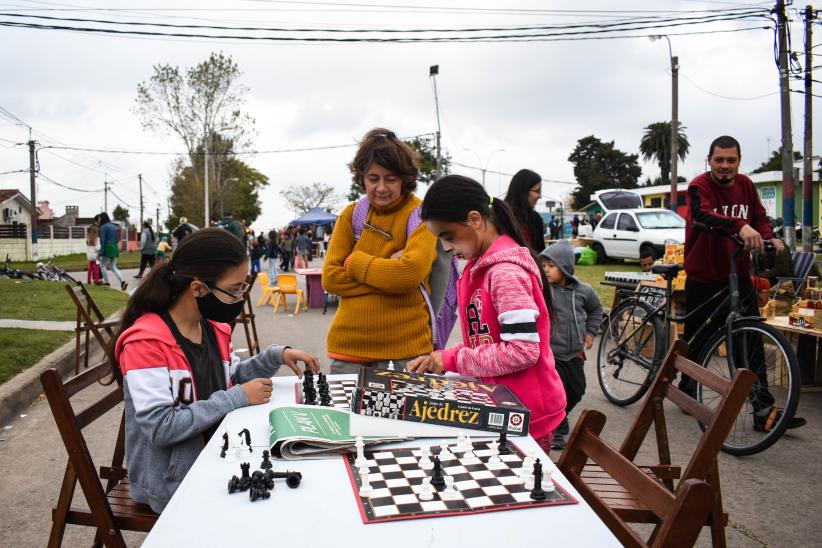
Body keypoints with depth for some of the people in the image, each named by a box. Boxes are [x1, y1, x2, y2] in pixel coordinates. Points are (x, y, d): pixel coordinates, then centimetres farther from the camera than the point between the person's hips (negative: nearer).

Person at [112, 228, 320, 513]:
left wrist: (276, 355, -1)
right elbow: (160, 427, -27)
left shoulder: (213, 327, 2)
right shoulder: (146, 342, -22)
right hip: (172, 481, -7)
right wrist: (237, 399, -23)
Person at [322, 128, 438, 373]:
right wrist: (389, 273, -12)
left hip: (406, 348, -3)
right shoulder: (351, 215, 6)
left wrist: (355, 262, -8)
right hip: (349, 345, 3)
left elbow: (411, 274, -20)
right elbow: (330, 278, -3)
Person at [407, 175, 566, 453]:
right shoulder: (479, 266, 8)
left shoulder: (506, 271, -20)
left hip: (525, 415, -8)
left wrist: (453, 359, -17)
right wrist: (443, 359, 0)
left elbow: (523, 351, -24)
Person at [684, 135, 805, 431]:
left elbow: (760, 217, 15)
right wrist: (740, 225, -49)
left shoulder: (745, 185, 6)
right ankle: (687, 391, 31)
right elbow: (702, 214, -33)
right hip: (703, 279, -4)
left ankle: (763, 409, 4)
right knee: (697, 340, 8)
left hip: (739, 277, 5)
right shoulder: (700, 186, -12)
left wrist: (770, 238, -7)